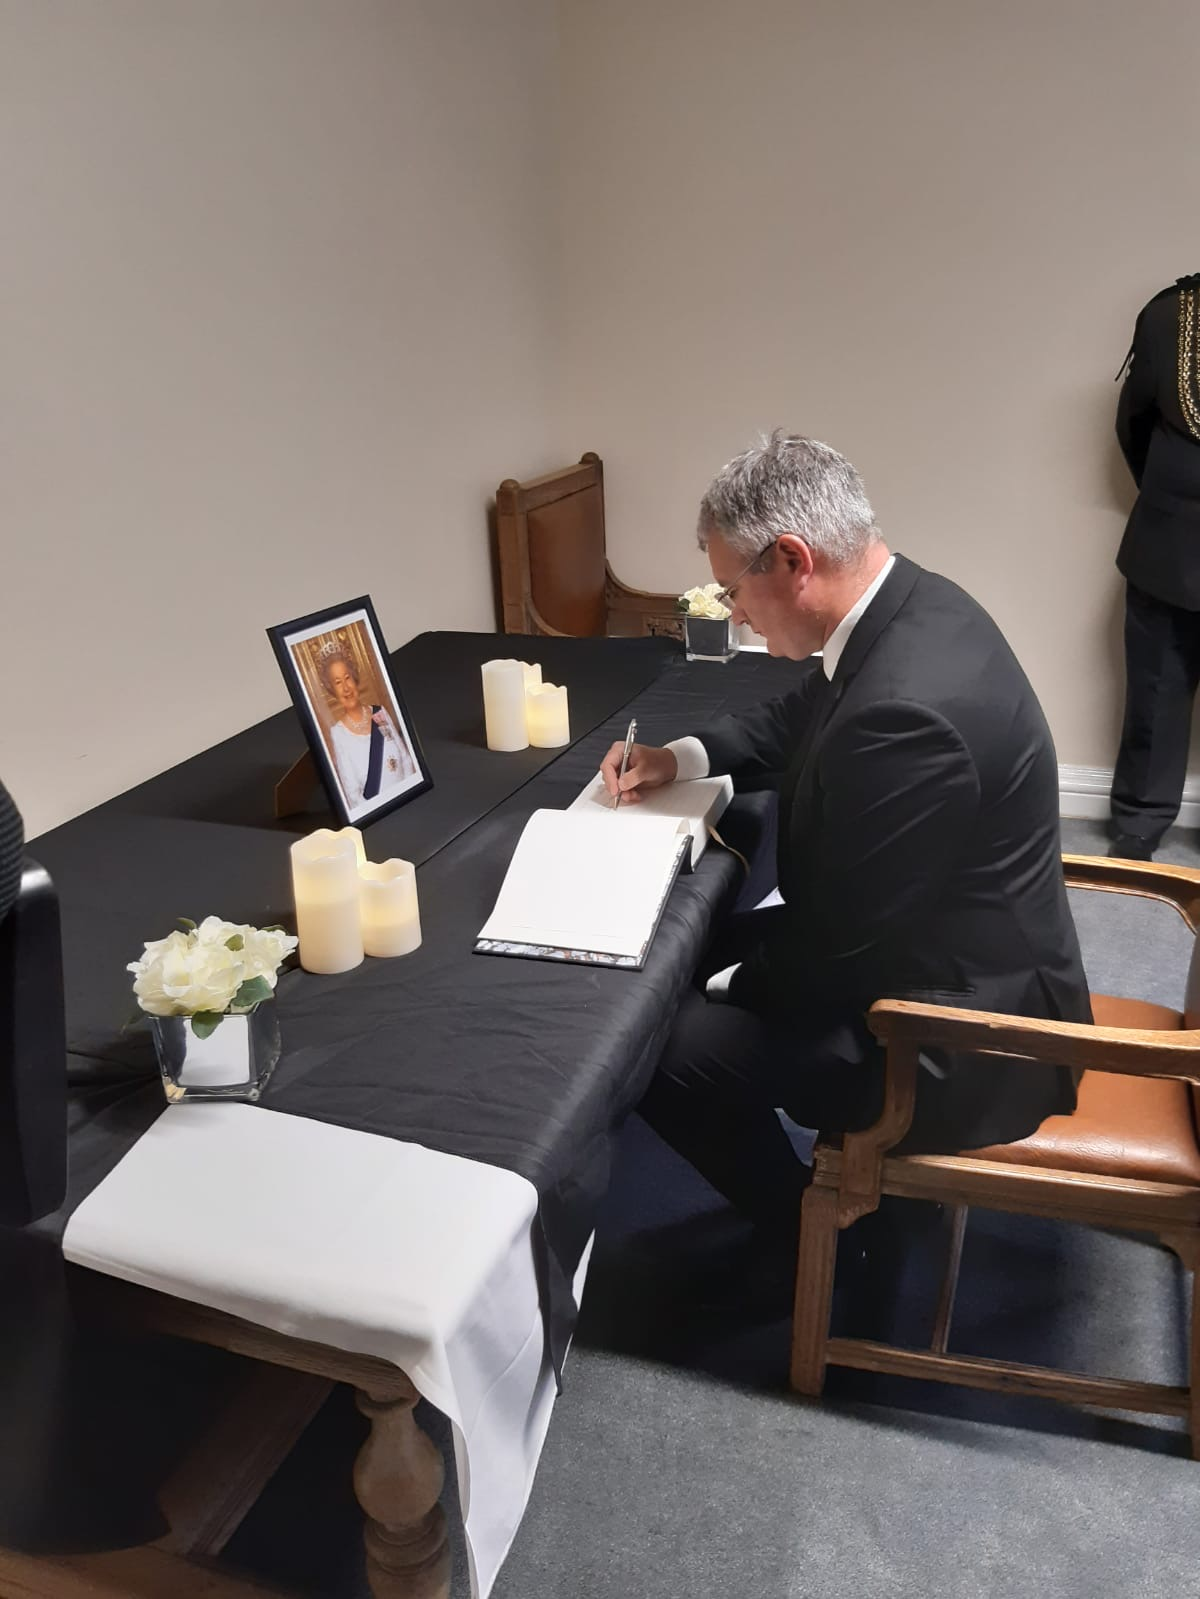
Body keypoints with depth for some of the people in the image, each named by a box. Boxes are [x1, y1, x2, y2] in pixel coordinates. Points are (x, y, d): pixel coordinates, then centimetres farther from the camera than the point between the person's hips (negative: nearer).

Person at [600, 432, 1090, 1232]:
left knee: (664, 1047, -11)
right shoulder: (909, 603, -5)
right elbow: (802, 717, 16)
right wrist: (684, 756, 2)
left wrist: (730, 986, -7)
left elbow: (837, 949, -25)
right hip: (940, 944, 10)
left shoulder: (906, 706, -35)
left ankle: (810, 1222, 17)